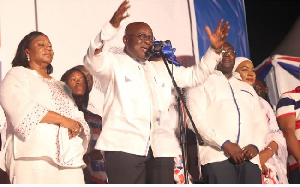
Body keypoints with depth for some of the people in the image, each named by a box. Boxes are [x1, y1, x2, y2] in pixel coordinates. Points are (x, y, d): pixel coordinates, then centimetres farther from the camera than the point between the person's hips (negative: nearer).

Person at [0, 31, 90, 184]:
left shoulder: (61, 86, 31)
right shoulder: (17, 75, 10)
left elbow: (77, 117, 21)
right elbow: (22, 109, -9)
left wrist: (77, 126, -4)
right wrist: (63, 119, -11)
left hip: (70, 158, 6)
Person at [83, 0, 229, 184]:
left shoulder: (161, 69, 28)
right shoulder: (115, 63, 8)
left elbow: (195, 75, 29)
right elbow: (94, 61, -14)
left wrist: (214, 50, 15)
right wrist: (113, 26, -27)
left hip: (161, 148, 6)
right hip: (124, 146, -5)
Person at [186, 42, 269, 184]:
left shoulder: (247, 88, 30)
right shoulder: (201, 83, 12)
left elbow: (261, 121, 20)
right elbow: (197, 119, -3)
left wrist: (255, 145, -2)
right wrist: (225, 144, -14)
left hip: (249, 158, 5)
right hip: (217, 156, -5)